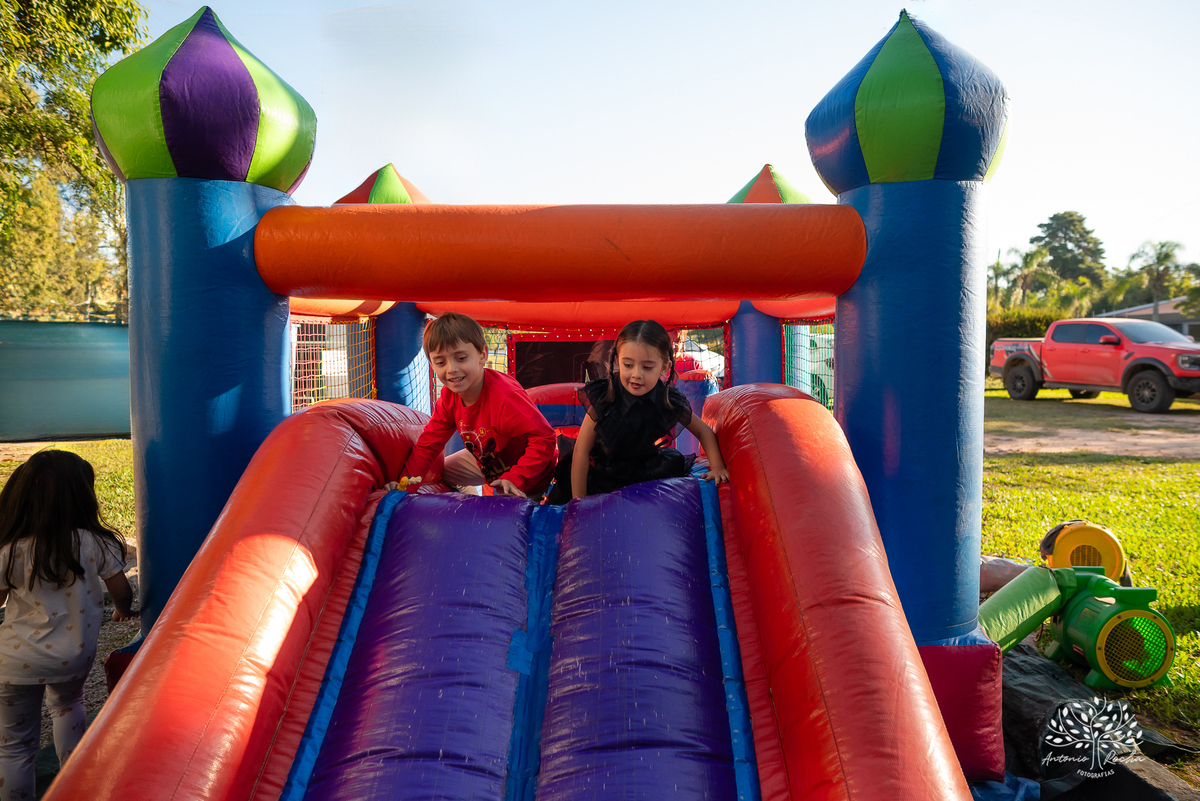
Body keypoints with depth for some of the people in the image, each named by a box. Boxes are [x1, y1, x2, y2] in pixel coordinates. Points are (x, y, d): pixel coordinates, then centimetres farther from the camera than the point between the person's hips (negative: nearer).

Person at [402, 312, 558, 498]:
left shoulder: (504, 396, -40)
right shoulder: (449, 396, -14)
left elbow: (544, 438, -39)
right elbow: (429, 442, -6)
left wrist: (516, 479, -43)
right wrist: (407, 480, -18)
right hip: (485, 461, 7)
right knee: (441, 471, 14)